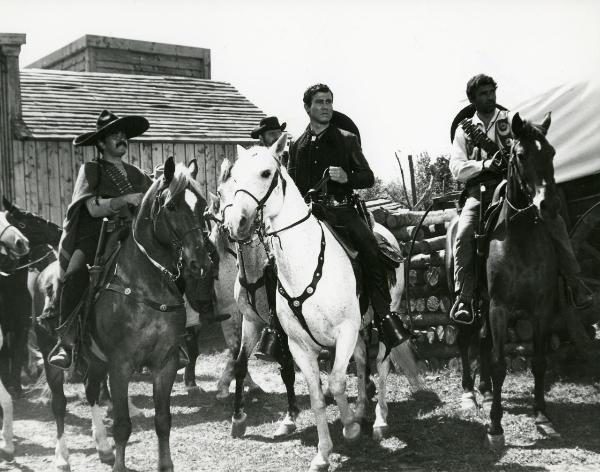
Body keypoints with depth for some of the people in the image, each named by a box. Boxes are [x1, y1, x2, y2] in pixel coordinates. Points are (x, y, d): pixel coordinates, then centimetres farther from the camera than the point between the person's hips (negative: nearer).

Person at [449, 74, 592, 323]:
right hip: (480, 192, -1)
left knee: (553, 219, -21)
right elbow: (456, 167, 2)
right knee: (463, 234, -28)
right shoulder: (464, 130, 11)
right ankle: (463, 299, -22)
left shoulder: (511, 120, 12)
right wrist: (483, 165, -15)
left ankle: (575, 283, -11)